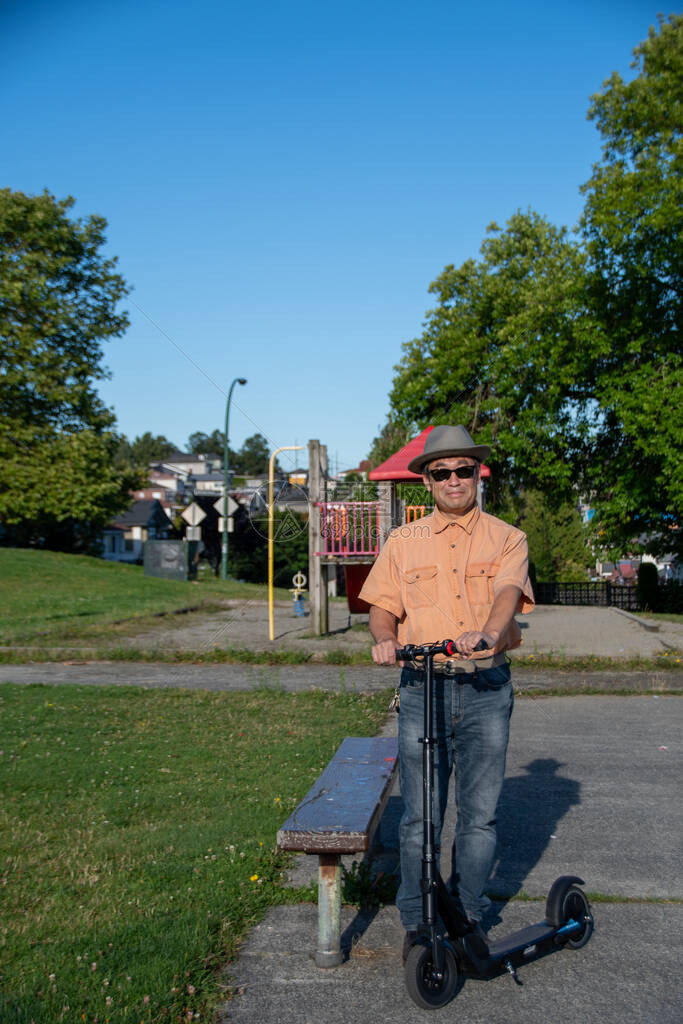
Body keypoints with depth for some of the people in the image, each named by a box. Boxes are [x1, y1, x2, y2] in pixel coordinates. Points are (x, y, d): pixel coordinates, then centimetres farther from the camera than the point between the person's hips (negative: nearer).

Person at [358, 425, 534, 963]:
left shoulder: (507, 539, 6)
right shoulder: (403, 542, 11)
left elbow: (508, 592, -12)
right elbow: (383, 607, 8)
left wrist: (488, 633, -33)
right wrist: (384, 639, -15)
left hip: (487, 688, 0)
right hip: (422, 687, 1)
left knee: (480, 814, 7)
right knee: (420, 817, 3)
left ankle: (469, 917, 26)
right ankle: (418, 922, 20)